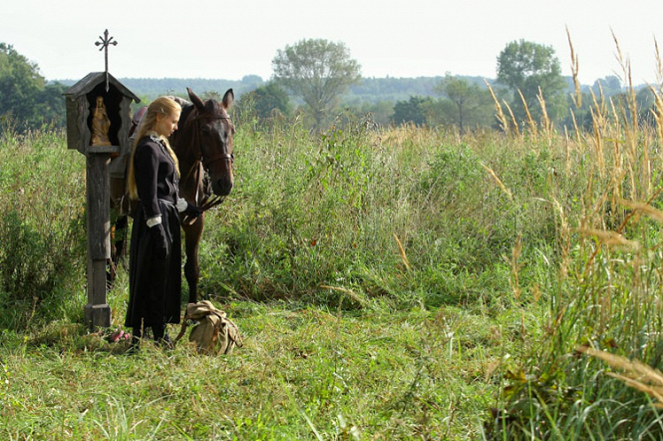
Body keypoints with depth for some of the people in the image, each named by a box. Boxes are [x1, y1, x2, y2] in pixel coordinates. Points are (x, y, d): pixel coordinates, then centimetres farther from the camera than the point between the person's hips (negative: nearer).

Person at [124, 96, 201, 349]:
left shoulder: (160, 145, 15)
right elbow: (149, 194, -21)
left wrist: (187, 208, 28)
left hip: (166, 216, 10)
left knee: (166, 276, 14)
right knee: (152, 276, -5)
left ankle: (159, 332, 22)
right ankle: (138, 336, 0)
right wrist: (158, 230, -24)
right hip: (155, 218, -10)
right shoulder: (148, 148, -16)